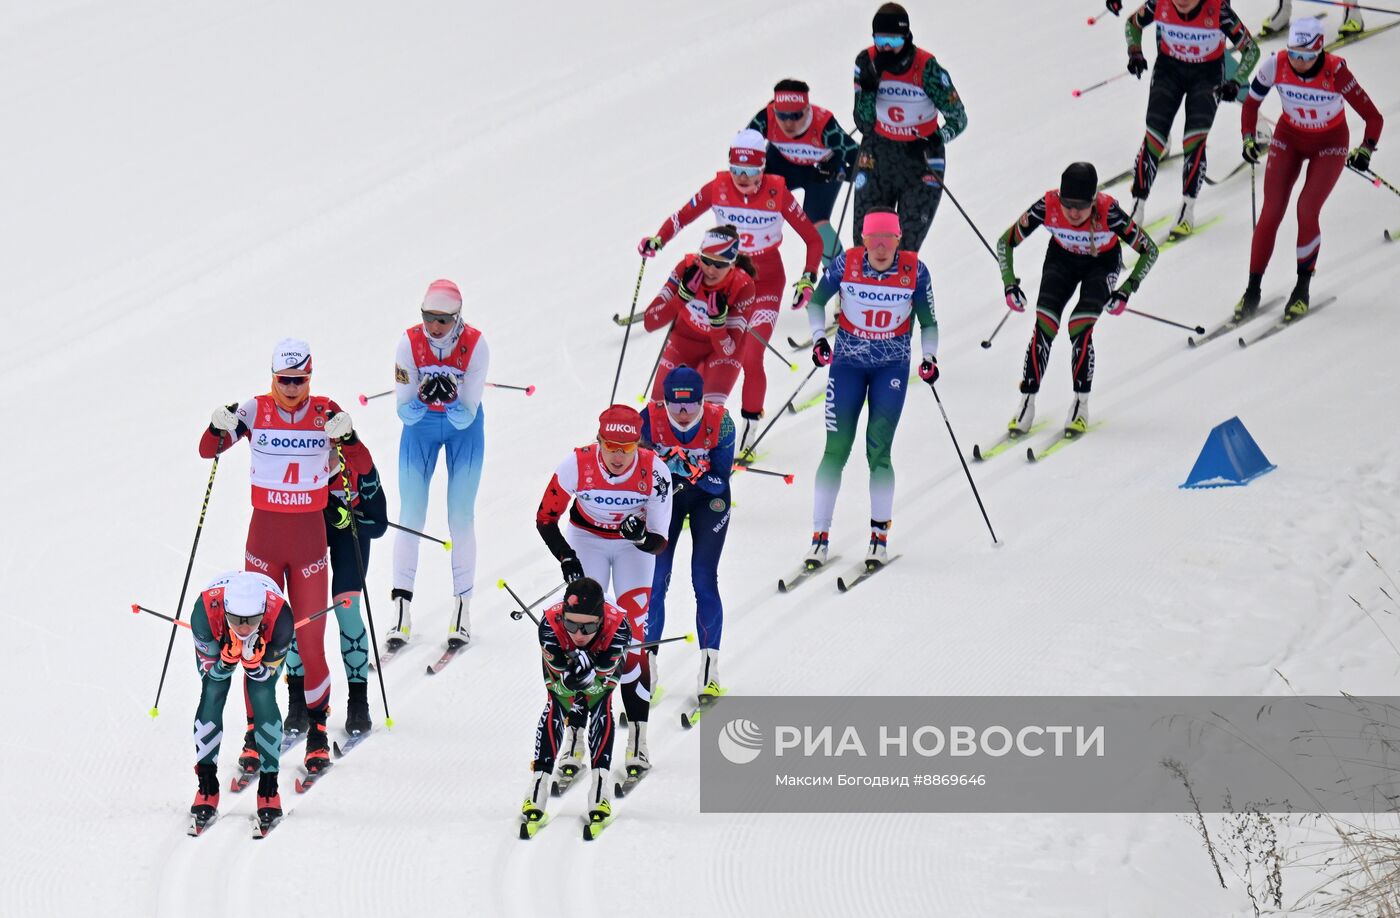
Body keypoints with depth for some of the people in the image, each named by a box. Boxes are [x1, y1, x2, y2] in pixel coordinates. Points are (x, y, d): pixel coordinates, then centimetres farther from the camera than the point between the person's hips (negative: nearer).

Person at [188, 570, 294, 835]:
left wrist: (252, 660, -47)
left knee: (263, 696, -18)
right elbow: (213, 671, -28)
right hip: (217, 639, 0)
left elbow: (265, 673, -25)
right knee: (212, 694, -16)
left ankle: (269, 788, -8)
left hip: (266, 643, 0)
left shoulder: (279, 615, -41)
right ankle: (207, 788, -6)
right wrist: (229, 657, -49)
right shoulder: (205, 611, -42)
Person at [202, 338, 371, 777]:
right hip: (264, 531, 1)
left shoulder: (325, 412, -2)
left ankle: (317, 731, 10)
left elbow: (364, 468, -5)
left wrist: (346, 437, -25)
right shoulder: (255, 410, -1)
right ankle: (256, 731, 9)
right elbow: (207, 451, 2)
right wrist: (219, 428, -19)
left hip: (309, 533, -1)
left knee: (310, 637, -1)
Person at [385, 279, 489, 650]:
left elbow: (467, 418, -25)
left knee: (461, 516, -2)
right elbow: (404, 412, -21)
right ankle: (401, 611, 0)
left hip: (463, 427, -1)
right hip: (420, 426, 1)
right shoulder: (410, 344, -24)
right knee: (411, 515, -2)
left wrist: (451, 400, -45)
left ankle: (462, 609, 5)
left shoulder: (475, 346, -26)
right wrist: (422, 399, -41)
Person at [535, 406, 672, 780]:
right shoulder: (577, 465, -29)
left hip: (634, 546, 0)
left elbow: (659, 542, -23)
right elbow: (545, 518, -14)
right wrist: (566, 559, -24)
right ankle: (573, 734, -2)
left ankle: (638, 739, -3)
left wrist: (643, 536, -45)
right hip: (586, 539, 0)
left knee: (633, 640, -10)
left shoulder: (655, 472, -28)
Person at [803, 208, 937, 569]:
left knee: (878, 450, -8)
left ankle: (880, 535, 5)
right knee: (836, 450, -4)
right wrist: (818, 338, -9)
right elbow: (817, 301, 5)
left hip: (892, 366, 0)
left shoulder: (914, 271, -11)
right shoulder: (845, 264, -11)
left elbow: (928, 321, 2)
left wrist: (929, 356, -13)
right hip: (848, 362, 0)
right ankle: (820, 536, 2)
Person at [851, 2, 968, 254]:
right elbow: (864, 124, -9)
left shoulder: (926, 67, -19)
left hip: (921, 158, -3)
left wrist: (936, 140, -32)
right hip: (878, 155, 3)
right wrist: (869, 86, -26)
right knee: (865, 241, 3)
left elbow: (958, 119, -12)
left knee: (907, 245, -5)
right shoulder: (867, 62, -11)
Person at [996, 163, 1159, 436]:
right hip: (1062, 258, 2)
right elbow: (1005, 242, -17)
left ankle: (1080, 405, -4)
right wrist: (1010, 285, -25)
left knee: (1080, 329, -20)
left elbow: (1149, 250, -24)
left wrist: (1126, 291, -29)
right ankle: (1026, 405, -5)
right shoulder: (1047, 206, -32)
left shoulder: (1108, 211, -37)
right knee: (1044, 328, -15)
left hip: (1102, 263, -2)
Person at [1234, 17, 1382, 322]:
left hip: (1330, 143, -2)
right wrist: (1249, 139, -12)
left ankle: (1303, 287, 1)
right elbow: (1251, 102, -4)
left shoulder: (1335, 72, -30)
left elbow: (1373, 117, -23)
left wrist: (1365, 150, -34)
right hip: (1289, 138, 2)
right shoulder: (1276, 66, -23)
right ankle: (1252, 291, 2)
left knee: (1307, 210, -17)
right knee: (1271, 213, -7)